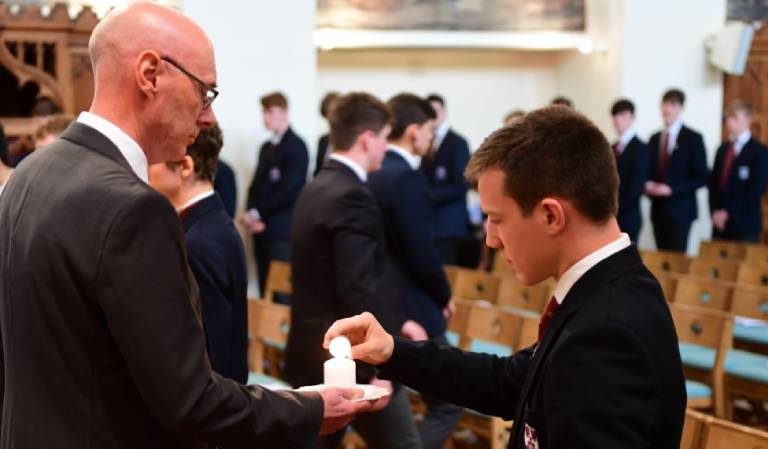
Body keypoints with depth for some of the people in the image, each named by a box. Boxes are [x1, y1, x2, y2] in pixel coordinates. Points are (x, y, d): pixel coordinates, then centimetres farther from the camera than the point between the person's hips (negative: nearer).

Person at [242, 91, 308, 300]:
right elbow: (256, 186, 17)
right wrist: (252, 217, -1)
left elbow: (288, 191, -13)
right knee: (266, 292, 6)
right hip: (261, 230, 7)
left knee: (282, 292, -9)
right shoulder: (266, 147, 19)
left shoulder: (296, 146, -6)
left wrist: (257, 214, -9)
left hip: (282, 231, -7)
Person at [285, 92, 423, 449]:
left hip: (316, 356, 9)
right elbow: (358, 292, -24)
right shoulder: (352, 197, -19)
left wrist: (394, 323, 18)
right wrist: (376, 369, -20)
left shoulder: (315, 189, 10)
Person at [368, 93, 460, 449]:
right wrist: (444, 296, -3)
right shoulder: (407, 179, -19)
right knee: (447, 405, 1)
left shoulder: (370, 176, 8)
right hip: (411, 312, -9)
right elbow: (423, 256, -21)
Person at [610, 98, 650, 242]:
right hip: (609, 217, 6)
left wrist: (617, 210, -13)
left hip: (627, 218, -6)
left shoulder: (640, 148, -6)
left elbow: (637, 186, -13)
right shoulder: (613, 148, 14)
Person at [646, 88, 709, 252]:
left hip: (680, 210, -5)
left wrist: (672, 189, -15)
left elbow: (702, 177, -6)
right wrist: (647, 185, -4)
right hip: (658, 208, 5)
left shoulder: (693, 138, -3)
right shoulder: (654, 139, 13)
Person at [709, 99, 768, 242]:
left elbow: (756, 190, -11)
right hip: (720, 222, 5)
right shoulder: (723, 149, 15)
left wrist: (728, 213, -13)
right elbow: (713, 183, 14)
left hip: (745, 224, -5)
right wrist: (715, 212, -2)